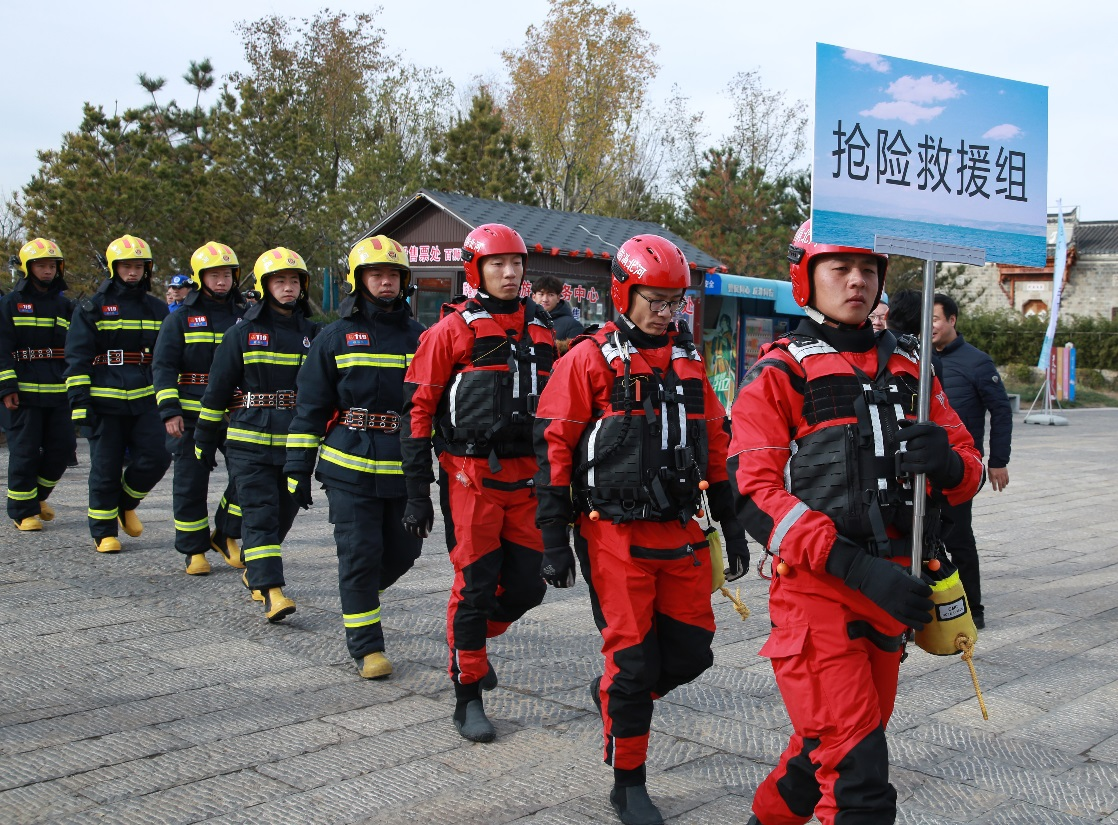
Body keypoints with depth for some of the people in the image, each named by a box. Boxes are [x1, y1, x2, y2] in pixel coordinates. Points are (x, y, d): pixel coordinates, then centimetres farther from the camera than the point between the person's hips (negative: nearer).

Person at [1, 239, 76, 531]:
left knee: (62, 446, 4)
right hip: (24, 392, -4)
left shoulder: (64, 305, 14)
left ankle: (37, 495, 26)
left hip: (58, 392, 4)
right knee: (25, 452, 0)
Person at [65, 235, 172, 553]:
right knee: (106, 467, 2)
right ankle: (104, 532, 16)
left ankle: (126, 503, 22)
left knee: (156, 457, -7)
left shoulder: (156, 309, 14)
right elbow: (77, 357, -1)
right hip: (105, 401, -3)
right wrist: (79, 401, -9)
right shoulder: (92, 308, 3)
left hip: (146, 399, 3)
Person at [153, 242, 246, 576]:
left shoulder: (244, 316, 10)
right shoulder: (181, 319, 2)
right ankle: (194, 551, 16)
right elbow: (163, 366, -1)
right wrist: (169, 411, -11)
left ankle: (225, 534, 11)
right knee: (191, 482, 3)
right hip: (192, 415, -2)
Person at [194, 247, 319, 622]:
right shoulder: (242, 333, 0)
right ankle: (271, 590, -13)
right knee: (260, 512, -9)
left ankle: (253, 570, 32)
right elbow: (217, 388, 3)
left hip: (294, 442, 4)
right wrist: (205, 439, 4)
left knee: (283, 512, 11)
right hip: (250, 441, -4)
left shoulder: (311, 334, 9)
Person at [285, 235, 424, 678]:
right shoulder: (335, 337, 4)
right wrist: (299, 467, 0)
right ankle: (367, 646, 10)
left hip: (404, 469, 3)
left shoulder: (419, 338, 10)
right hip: (350, 466, -3)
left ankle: (358, 594, 38)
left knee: (403, 550, 7)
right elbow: (311, 406, 4)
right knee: (360, 553, -3)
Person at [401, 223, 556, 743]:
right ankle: (468, 701, 14)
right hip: (473, 477, -5)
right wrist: (417, 494, -7)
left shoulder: (540, 329, 12)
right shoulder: (452, 329, -3)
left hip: (528, 478, 5)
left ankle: (472, 637, 37)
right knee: (474, 586, 0)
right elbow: (418, 409, -4)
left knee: (527, 586, 6)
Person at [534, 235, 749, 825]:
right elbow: (553, 449, -6)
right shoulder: (589, 360, -6)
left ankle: (616, 692, 36)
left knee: (691, 651, 6)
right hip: (616, 536, -5)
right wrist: (554, 542, -9)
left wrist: (731, 526, 17)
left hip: (681, 534, 5)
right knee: (632, 661, -1)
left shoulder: (689, 360, 11)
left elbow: (717, 444, 18)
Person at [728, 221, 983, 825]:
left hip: (891, 589, 6)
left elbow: (967, 474, 14)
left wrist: (947, 461, -12)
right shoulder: (778, 373, -4)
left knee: (831, 746, 20)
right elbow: (755, 493, -14)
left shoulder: (907, 370, 13)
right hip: (816, 592, -6)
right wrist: (856, 566, -23)